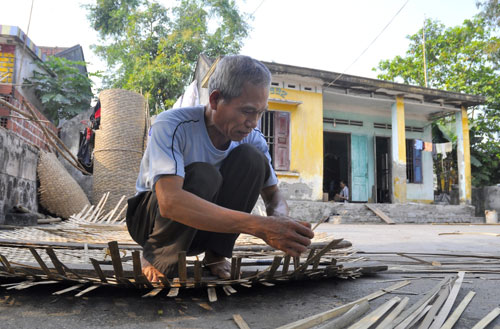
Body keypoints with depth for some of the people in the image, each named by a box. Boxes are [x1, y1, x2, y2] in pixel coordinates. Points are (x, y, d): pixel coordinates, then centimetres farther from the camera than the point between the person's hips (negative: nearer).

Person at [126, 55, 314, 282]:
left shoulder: (252, 138, -11)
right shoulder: (171, 126, -28)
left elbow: (273, 195, -3)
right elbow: (169, 201, -43)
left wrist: (280, 219, -30)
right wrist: (257, 226, -50)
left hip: (204, 227, 4)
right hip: (149, 219, -4)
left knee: (251, 157, -20)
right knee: (203, 176, -36)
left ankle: (215, 255, -8)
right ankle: (155, 258, -10)